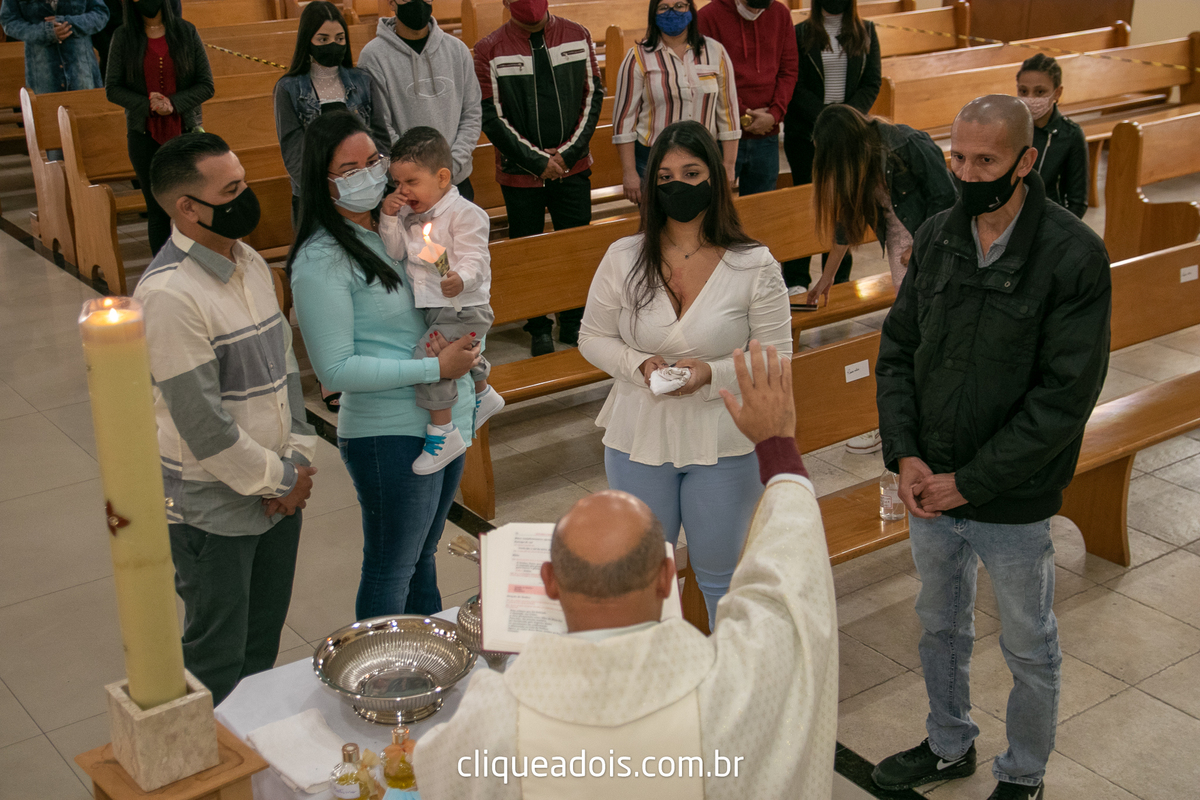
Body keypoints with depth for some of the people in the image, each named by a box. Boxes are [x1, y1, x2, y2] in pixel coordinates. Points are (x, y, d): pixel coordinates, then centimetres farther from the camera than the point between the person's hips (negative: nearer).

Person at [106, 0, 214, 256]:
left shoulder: (186, 31, 2)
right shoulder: (123, 37, 2)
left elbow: (207, 85, 0)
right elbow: (112, 88, 2)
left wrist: (174, 103, -15)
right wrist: (147, 104, -15)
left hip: (185, 131, 0)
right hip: (144, 134, 0)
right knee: (157, 210, 5)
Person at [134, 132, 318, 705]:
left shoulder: (250, 262, 5)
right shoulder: (169, 293, -22)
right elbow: (200, 420, -23)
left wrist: (298, 457, -1)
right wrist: (277, 479, -13)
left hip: (279, 490, 8)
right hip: (214, 507, -8)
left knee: (263, 644, 22)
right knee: (217, 662, 8)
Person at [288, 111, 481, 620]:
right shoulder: (321, 261, -17)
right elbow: (336, 370, -21)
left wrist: (468, 358, 1)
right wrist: (436, 367, -20)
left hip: (447, 420, 8)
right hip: (391, 434, -8)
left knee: (422, 556, 23)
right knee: (390, 570, 8)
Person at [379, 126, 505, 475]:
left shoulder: (464, 213, -16)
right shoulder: (410, 213, 7)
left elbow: (474, 259, -23)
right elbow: (395, 251, 4)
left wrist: (461, 280, -44)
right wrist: (389, 217, -10)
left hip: (463, 307, -9)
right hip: (430, 306, 9)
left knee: (429, 354, -24)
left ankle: (443, 433, -14)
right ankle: (483, 395, 60)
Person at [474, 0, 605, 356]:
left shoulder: (577, 36, 2)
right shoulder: (489, 50, -6)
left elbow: (593, 95, 2)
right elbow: (492, 116, -8)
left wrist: (567, 153, -8)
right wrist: (537, 161, -12)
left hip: (574, 167, 2)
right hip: (520, 173, -2)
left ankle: (574, 323, 25)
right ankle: (539, 328, 22)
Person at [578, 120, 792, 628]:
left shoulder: (754, 266, -10)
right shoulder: (623, 259, -4)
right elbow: (593, 339, 4)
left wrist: (712, 373, -23)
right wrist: (640, 366, -15)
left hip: (724, 446, -2)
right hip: (639, 440, 2)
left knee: (721, 575, 15)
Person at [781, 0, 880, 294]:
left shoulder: (865, 32, 6)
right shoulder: (801, 34, -1)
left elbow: (872, 82, 1)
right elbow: (796, 87, -6)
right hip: (805, 133, -2)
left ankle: (840, 277, 14)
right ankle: (796, 279, 7)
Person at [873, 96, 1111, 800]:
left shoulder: (1074, 255, -18)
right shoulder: (937, 238, -2)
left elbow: (1066, 394, -20)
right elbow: (897, 350, 4)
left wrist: (970, 481, -19)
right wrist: (905, 456, -9)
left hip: (1014, 503, -5)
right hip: (929, 489, 5)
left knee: (1030, 649, 15)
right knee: (941, 627, 24)